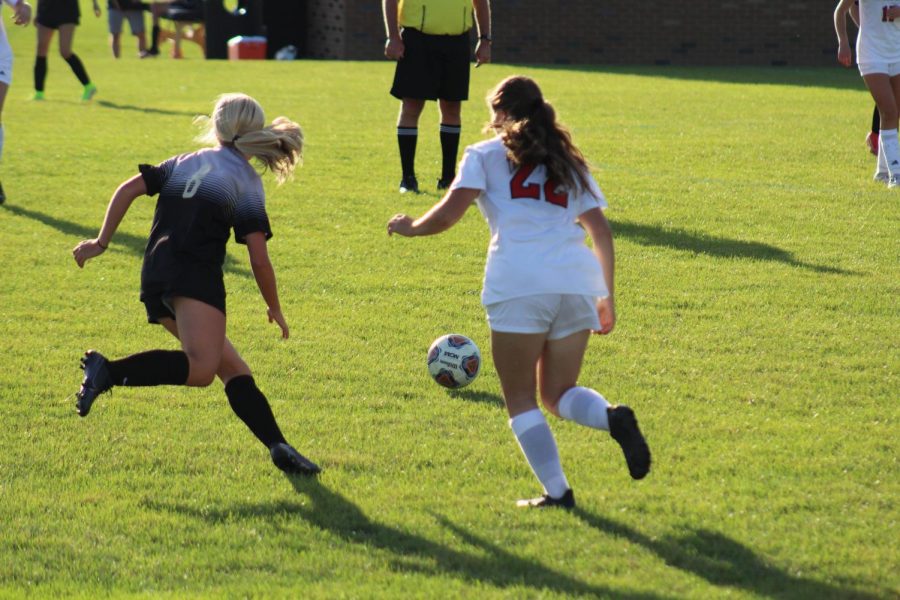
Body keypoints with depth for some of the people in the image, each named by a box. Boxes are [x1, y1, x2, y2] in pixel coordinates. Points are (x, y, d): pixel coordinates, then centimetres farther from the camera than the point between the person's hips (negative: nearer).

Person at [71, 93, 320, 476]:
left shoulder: (184, 162, 23)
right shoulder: (247, 180, 8)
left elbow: (128, 190, 15)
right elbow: (259, 260, 1)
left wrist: (101, 242, 23)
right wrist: (274, 308, 14)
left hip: (155, 280, 7)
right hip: (196, 275, -7)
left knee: (232, 368, 7)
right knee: (201, 369, -23)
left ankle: (277, 446, -4)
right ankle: (109, 372, -33)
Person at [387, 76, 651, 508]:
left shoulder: (485, 156, 13)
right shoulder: (568, 161, 25)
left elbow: (448, 214, 0)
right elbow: (602, 233, 20)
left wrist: (411, 227, 19)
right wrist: (606, 297, 25)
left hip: (519, 283, -4)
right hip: (577, 281, 4)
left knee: (521, 399, 6)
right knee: (558, 394, 14)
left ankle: (557, 492, -7)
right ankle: (613, 417, -17)